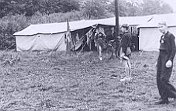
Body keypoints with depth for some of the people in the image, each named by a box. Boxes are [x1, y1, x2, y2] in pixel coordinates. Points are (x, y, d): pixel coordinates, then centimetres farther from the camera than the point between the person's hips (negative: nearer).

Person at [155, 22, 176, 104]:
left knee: (163, 79, -11)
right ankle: (164, 99, 15)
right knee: (158, 79, 6)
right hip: (161, 59, 9)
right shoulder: (162, 37, 16)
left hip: (167, 59, -9)